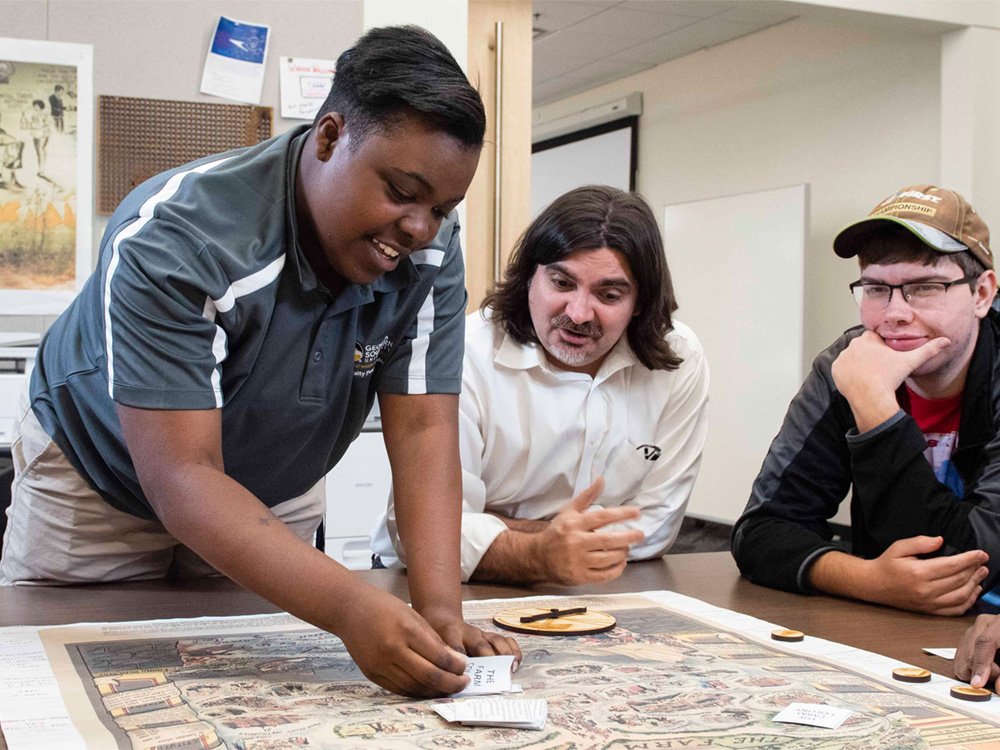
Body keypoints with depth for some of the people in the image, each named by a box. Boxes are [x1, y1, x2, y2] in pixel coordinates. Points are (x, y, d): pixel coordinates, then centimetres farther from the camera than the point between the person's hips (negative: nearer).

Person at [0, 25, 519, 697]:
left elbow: (425, 433, -24)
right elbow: (182, 477, -42)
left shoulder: (432, 251, -20)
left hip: (275, 491, 4)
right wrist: (351, 609, -54)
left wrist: (441, 608, -40)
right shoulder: (173, 239, -37)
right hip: (105, 482, -3)